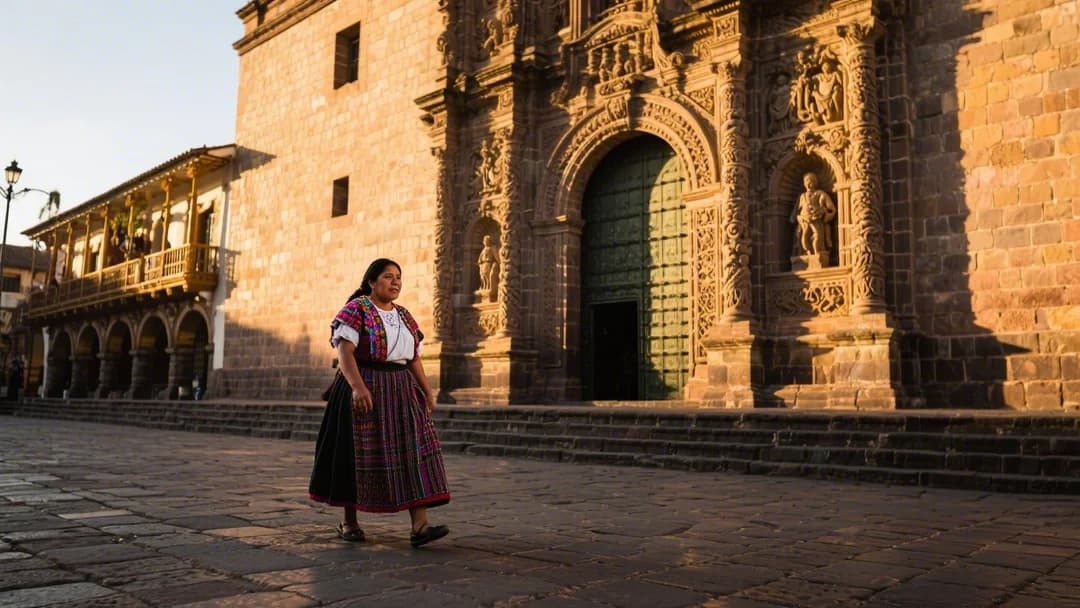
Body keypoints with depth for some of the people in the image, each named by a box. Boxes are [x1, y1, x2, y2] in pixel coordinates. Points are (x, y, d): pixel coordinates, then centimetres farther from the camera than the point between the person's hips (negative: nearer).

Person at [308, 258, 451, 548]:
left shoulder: (404, 316, 15)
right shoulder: (356, 309, -4)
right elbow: (344, 351, -15)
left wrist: (427, 391, 6)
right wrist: (358, 386, -28)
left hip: (400, 391, 6)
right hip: (363, 390, -5)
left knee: (413, 450, -7)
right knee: (359, 454, 2)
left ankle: (419, 525, -13)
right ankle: (349, 522, 19)